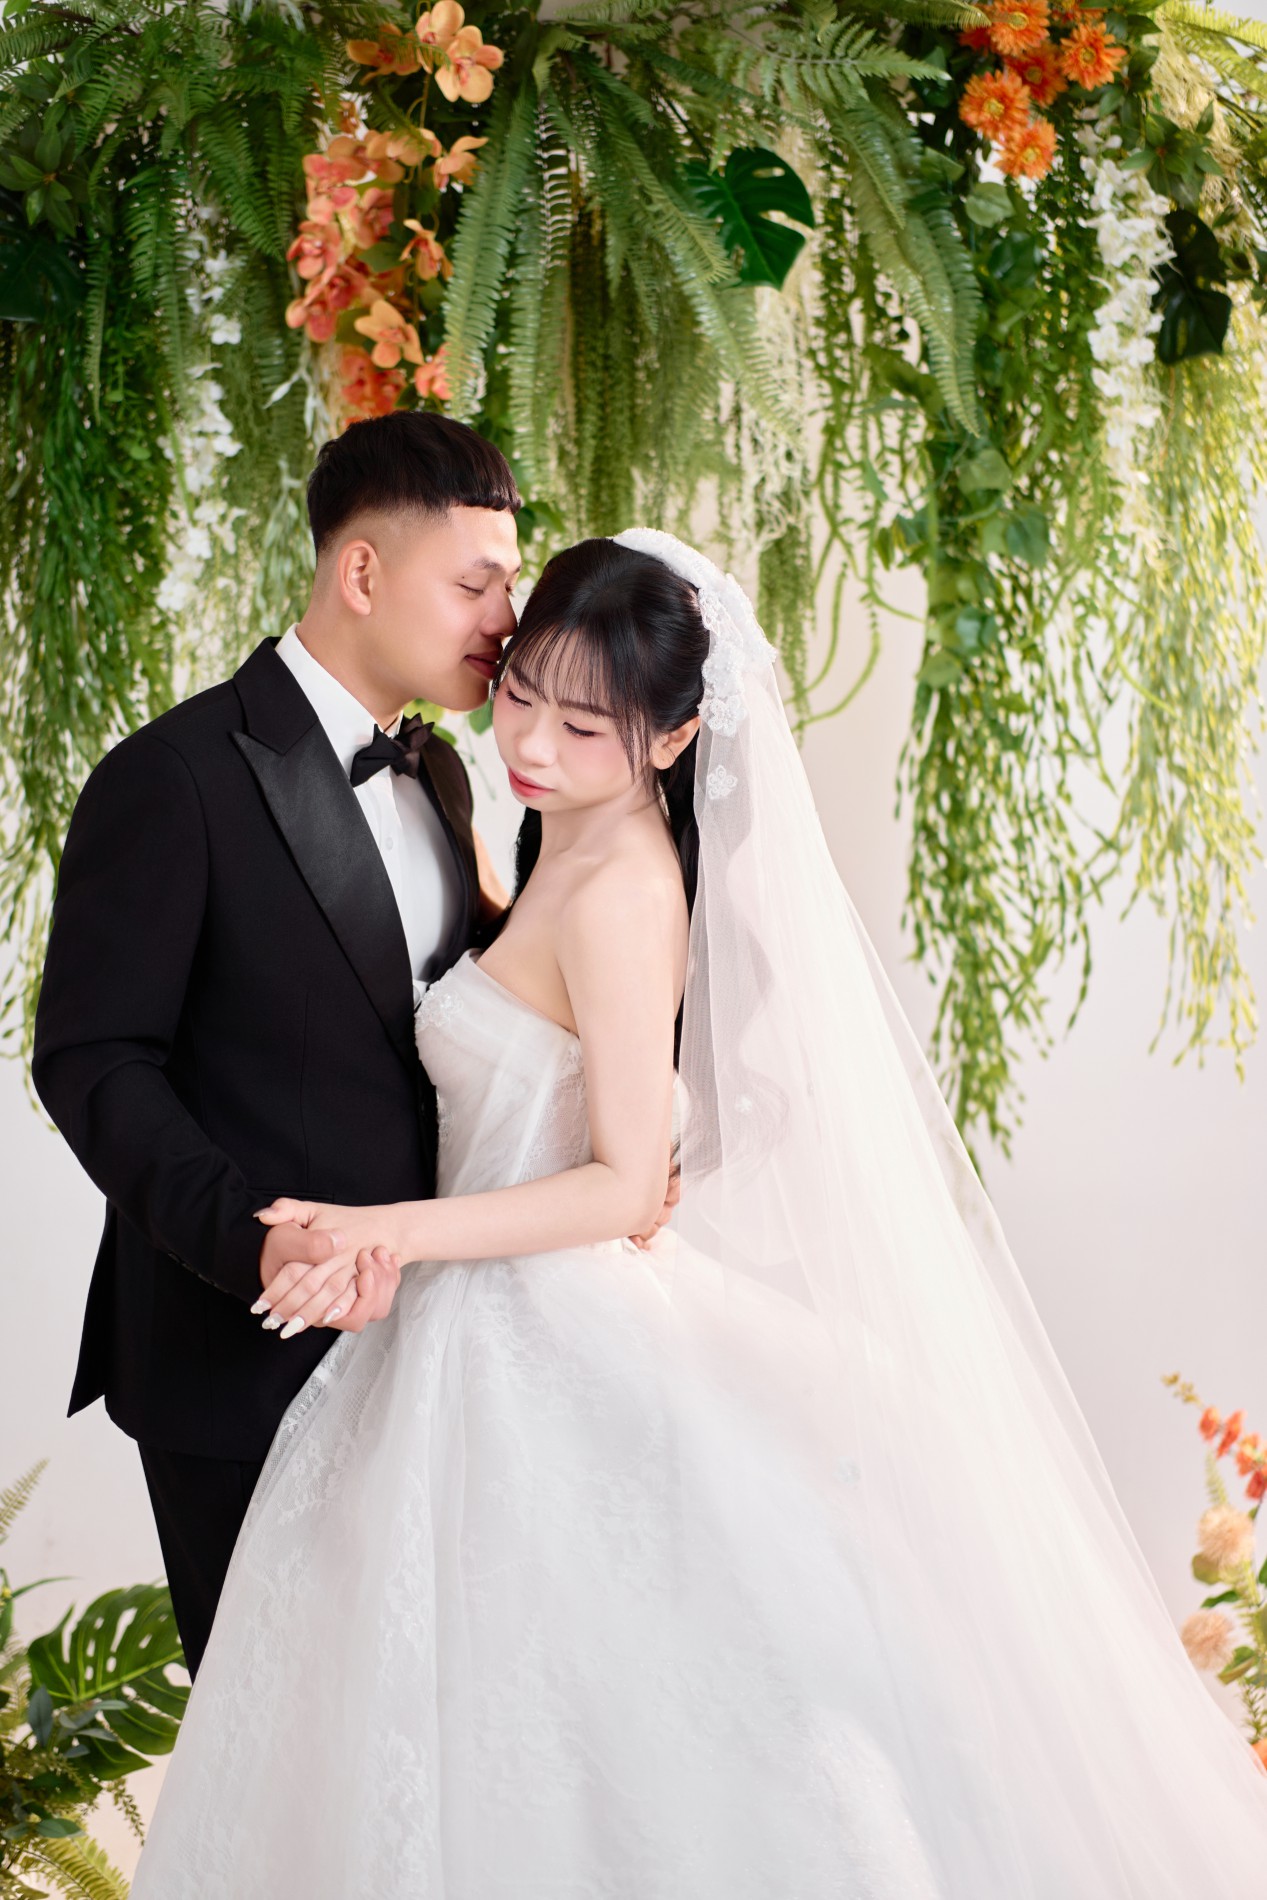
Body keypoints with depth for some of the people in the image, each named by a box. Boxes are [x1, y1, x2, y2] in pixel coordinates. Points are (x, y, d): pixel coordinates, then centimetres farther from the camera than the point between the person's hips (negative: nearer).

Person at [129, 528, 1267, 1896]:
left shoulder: (620, 891, -21)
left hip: (549, 1356, -9)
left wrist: (392, 1234, -27)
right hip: (506, 1333, 9)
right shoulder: (574, 841, 7)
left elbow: (624, 1184, -22)